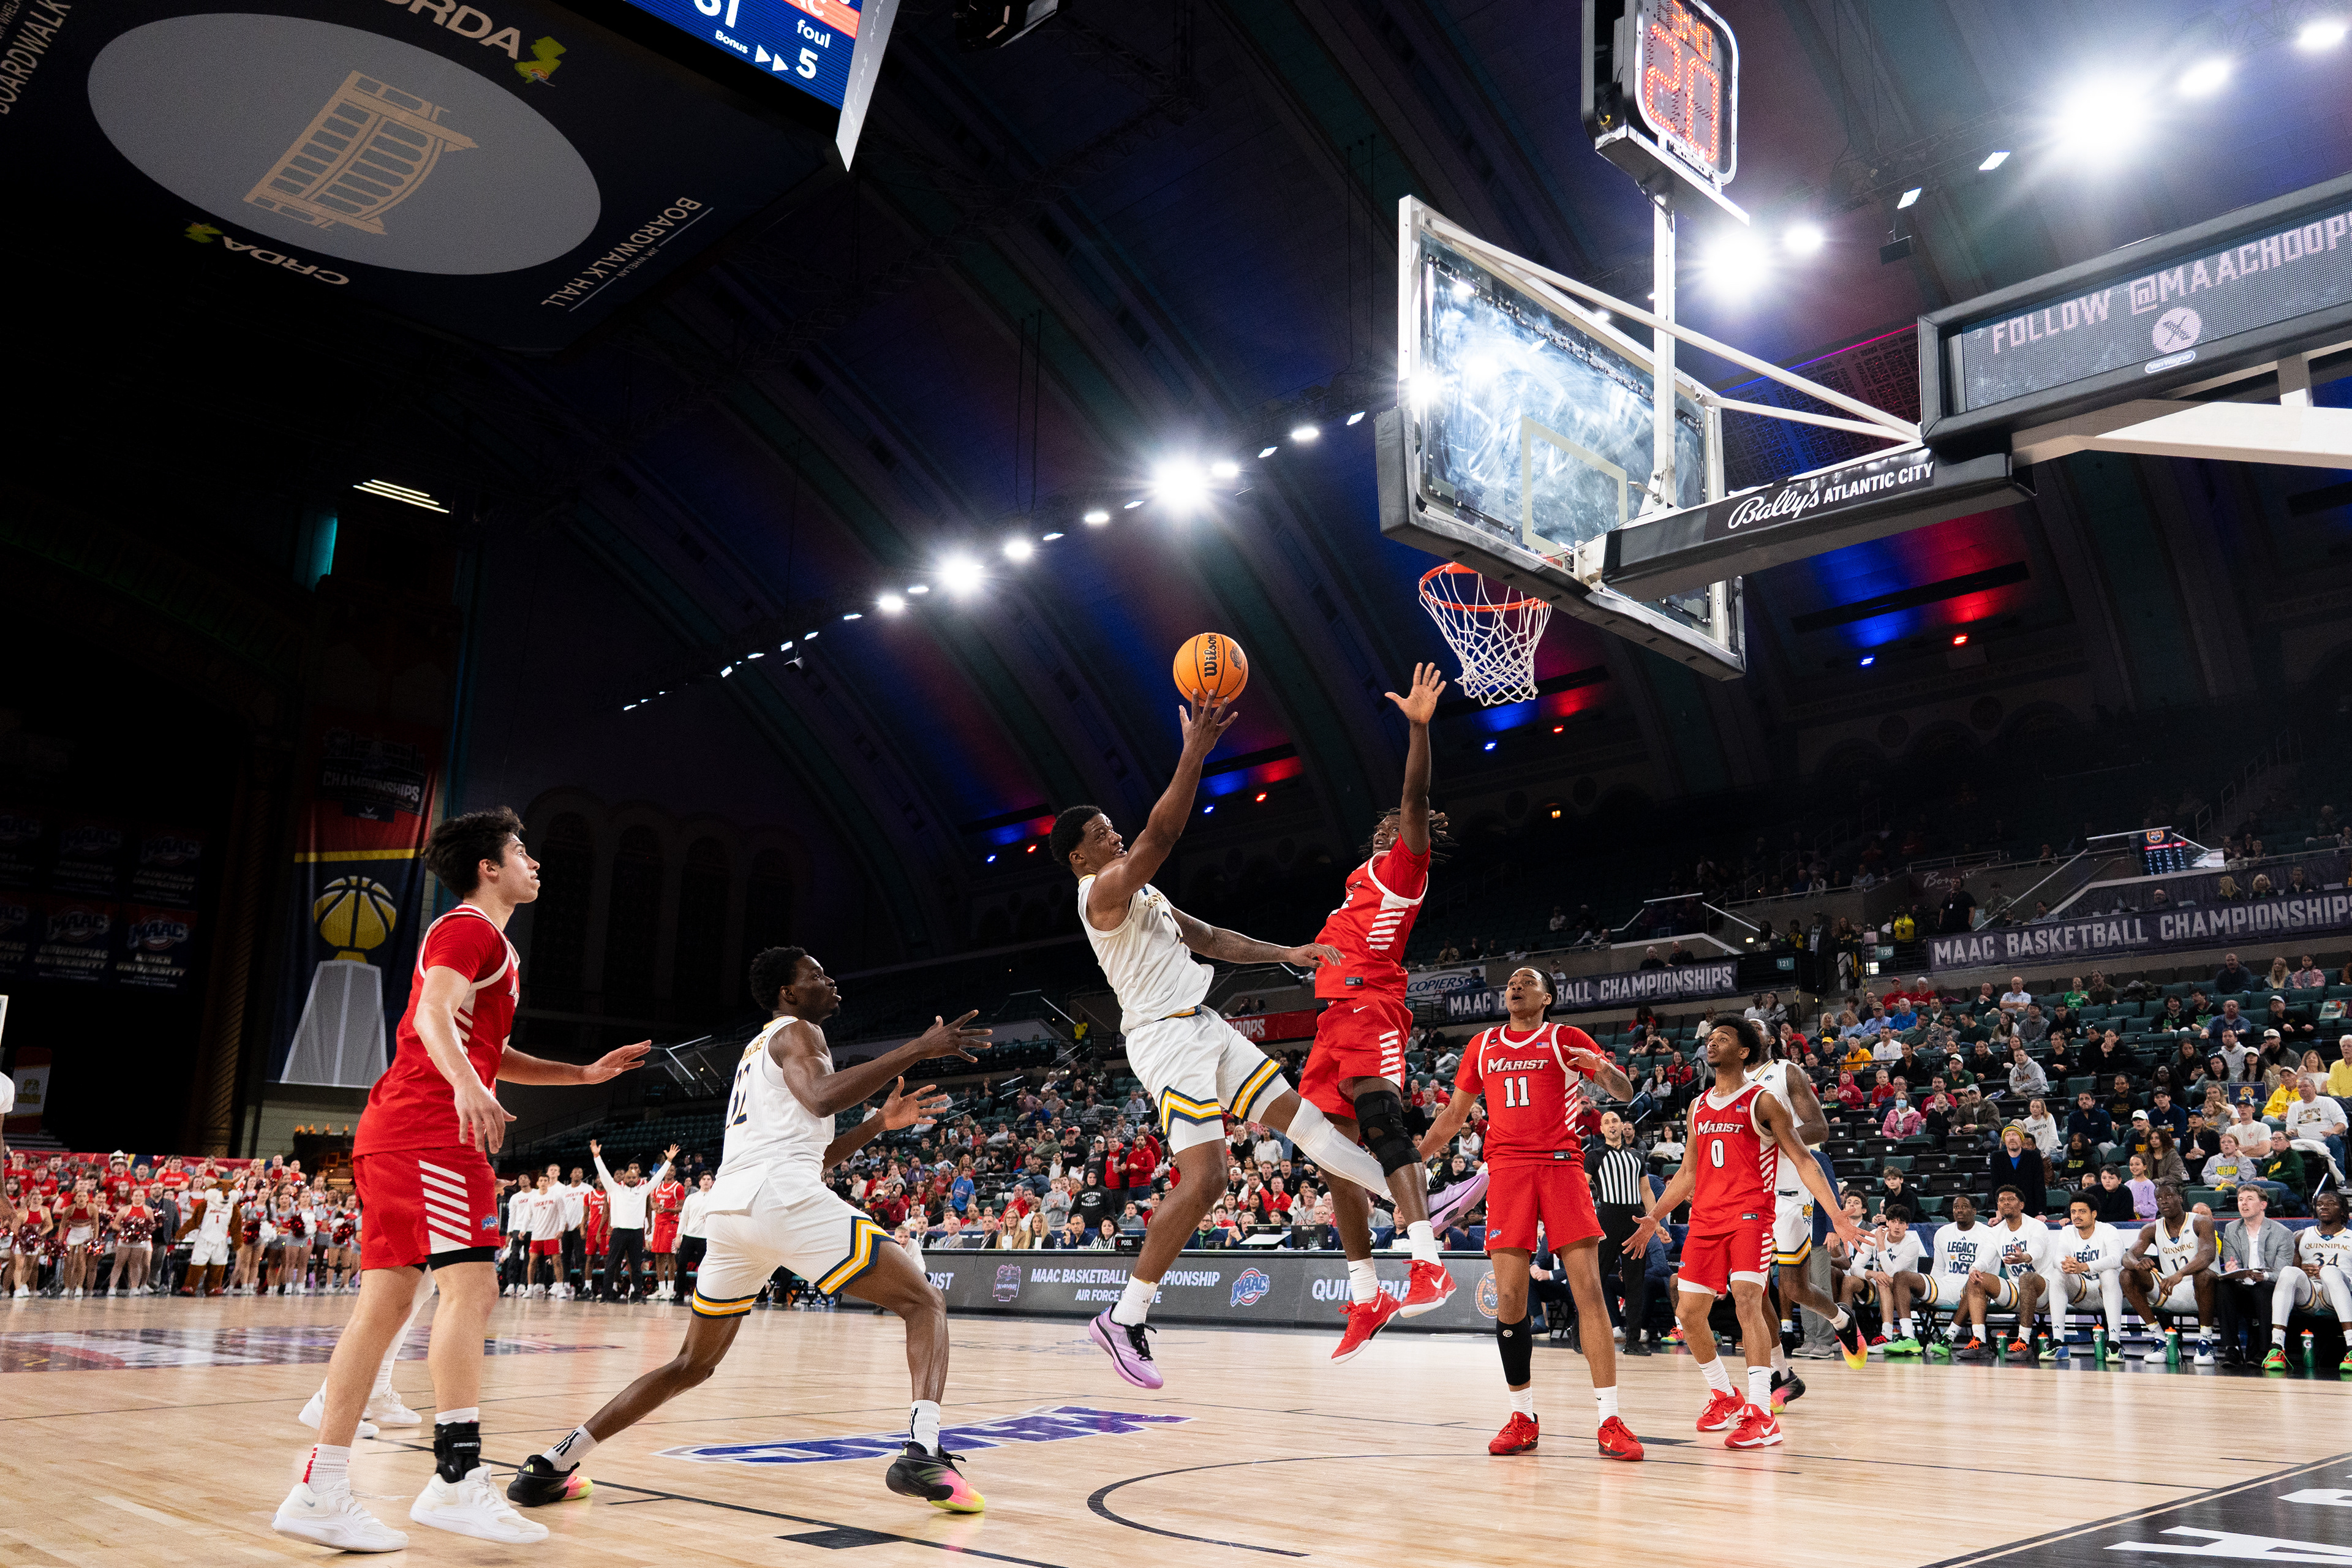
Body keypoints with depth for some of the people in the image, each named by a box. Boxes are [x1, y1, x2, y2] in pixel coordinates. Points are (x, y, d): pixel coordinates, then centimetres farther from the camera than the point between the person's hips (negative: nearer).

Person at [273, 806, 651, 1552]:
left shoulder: (484, 940, 28)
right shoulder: (470, 929, -3)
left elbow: (487, 1050, 36)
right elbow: (434, 1015, -21)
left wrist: (586, 1073, 31)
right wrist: (468, 1085, -39)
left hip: (394, 1133, 10)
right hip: (428, 1132, -10)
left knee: (389, 1301, 6)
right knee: (471, 1285, -15)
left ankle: (321, 1493, 6)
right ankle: (458, 1479, -19)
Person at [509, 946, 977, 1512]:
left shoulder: (761, 1048, 34)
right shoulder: (795, 1031, 7)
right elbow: (822, 1099, -17)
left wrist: (880, 1122, 28)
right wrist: (916, 1050, -16)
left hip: (730, 1208, 8)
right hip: (785, 1197, -8)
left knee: (693, 1364, 22)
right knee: (924, 1302, -2)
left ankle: (552, 1465, 15)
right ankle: (923, 1453, -22)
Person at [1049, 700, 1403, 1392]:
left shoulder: (1142, 894, 21)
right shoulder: (1105, 889, -10)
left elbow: (1212, 938, 24)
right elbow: (1161, 833, -26)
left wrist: (1286, 953, 14)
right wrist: (1195, 751, -30)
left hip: (1202, 1027, 10)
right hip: (1166, 1036, -10)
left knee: (1294, 1111, 10)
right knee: (1203, 1176, -17)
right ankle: (1124, 1320, -10)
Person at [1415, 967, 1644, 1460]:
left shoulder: (1567, 1040, 8)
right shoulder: (1483, 1046, 18)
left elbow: (1624, 1093, 1)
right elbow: (1454, 1115, 24)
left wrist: (1604, 1069, -22)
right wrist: (1413, 1160, 17)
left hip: (1562, 1165, -2)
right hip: (1506, 1169, 3)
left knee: (1589, 1292, -10)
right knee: (1509, 1299, -4)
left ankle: (1610, 1422, -7)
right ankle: (1523, 1418, 8)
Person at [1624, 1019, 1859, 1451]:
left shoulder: (1762, 1100, -1)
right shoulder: (1698, 1106, 16)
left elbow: (1803, 1160, -5)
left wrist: (1836, 1214, -15)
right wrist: (1653, 1218, 23)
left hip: (1750, 1213, -6)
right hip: (1705, 1217, 7)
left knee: (1746, 1298, -23)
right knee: (1688, 1311, 5)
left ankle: (1761, 1413, -22)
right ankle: (1725, 1396, 25)